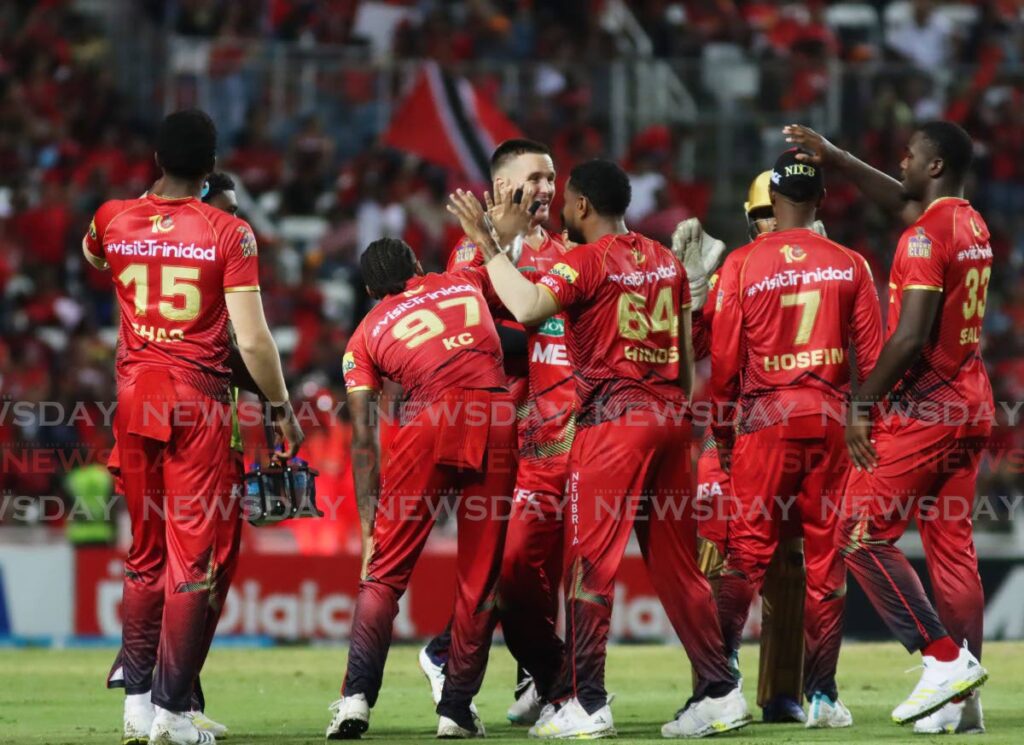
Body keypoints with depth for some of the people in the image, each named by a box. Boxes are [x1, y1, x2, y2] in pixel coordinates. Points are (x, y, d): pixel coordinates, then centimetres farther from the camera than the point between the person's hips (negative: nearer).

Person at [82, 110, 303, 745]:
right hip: (199, 400, -4)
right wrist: (283, 408, 1)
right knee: (198, 555, -1)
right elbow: (253, 340, -11)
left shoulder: (113, 221, 3)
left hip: (134, 393, 4)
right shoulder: (229, 233, -7)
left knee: (146, 554, 16)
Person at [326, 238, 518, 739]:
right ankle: (456, 711, 13)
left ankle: (357, 697, -11)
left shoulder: (365, 335, 18)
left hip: (429, 420, -2)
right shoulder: (466, 282, 25)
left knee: (386, 569, 4)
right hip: (497, 422, 2)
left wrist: (369, 518, 11)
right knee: (479, 577, 10)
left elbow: (363, 437, 11)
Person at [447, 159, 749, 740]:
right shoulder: (666, 261, 15)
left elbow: (529, 307, -24)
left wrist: (490, 245, -16)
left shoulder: (589, 261, -8)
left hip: (612, 415, -7)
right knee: (676, 562, 11)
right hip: (670, 414, 7)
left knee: (591, 561, -4)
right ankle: (721, 692, 10)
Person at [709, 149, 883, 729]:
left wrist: (725, 435, 8)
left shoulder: (743, 263, -2)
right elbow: (872, 356, 1)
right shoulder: (850, 265, 3)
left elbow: (724, 360, -3)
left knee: (749, 550, 2)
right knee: (827, 556, 5)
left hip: (765, 418, -1)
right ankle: (823, 693, 6)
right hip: (831, 419, 1)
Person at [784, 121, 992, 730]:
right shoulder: (972, 225, 12)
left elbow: (910, 337, -21)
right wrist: (834, 158, 30)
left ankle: (946, 657, -11)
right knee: (953, 546, 8)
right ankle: (964, 702, 7)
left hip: (923, 405, -9)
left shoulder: (926, 235, -15)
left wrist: (863, 405, -13)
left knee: (862, 535, -5)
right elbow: (899, 199, 32)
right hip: (971, 404, 9)